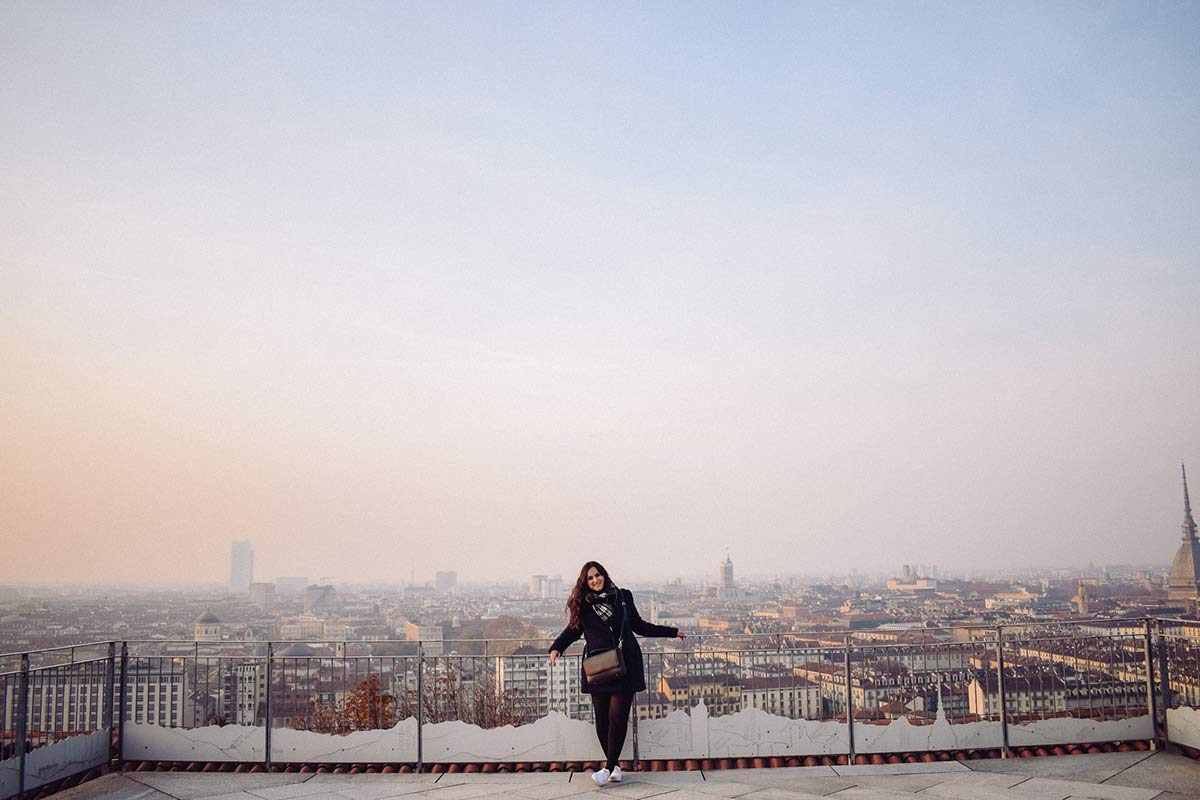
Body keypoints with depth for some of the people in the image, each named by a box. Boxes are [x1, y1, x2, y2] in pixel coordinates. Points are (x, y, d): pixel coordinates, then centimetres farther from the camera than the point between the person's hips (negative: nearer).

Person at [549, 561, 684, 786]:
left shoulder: (623, 597, 8)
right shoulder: (582, 605, 7)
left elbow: (639, 626, 18)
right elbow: (572, 629, 17)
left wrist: (672, 632, 20)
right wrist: (556, 648, -1)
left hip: (625, 666, -1)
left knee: (618, 716, -8)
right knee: (602, 719, 1)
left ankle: (609, 767, -2)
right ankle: (615, 766, 14)